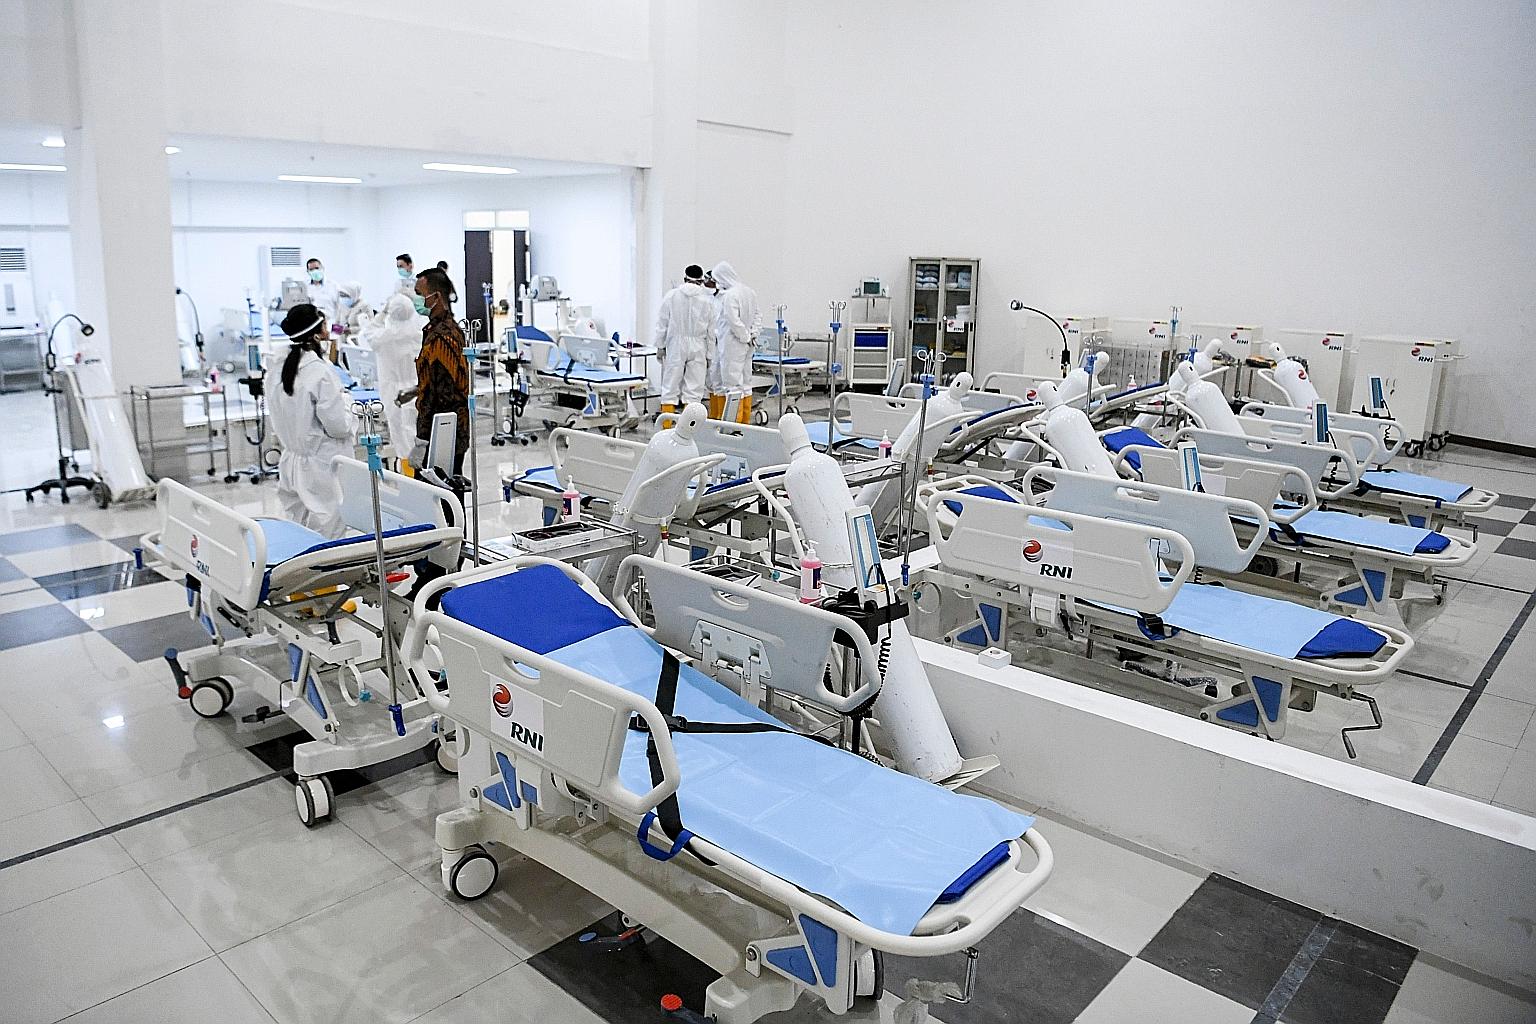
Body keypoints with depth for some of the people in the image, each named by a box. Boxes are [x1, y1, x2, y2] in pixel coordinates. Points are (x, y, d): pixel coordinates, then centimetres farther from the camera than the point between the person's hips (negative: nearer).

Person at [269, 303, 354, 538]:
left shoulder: (280, 369, 5)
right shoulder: (321, 372, -18)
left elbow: (277, 422, 12)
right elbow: (339, 426, -16)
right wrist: (345, 400, 1)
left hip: (292, 464, 8)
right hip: (321, 466, -8)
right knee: (325, 539, -1)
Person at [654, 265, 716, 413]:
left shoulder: (671, 295, -1)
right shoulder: (707, 300, -1)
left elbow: (662, 324, 2)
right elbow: (711, 330, 2)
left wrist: (660, 346, 11)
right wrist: (709, 355, 9)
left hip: (675, 345, 0)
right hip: (698, 348, 0)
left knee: (670, 387, 5)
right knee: (694, 389, 3)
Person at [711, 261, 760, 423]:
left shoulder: (730, 295, -16)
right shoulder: (750, 292, 10)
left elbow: (733, 320, -22)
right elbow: (758, 316, 14)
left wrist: (746, 337, -11)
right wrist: (753, 335, 6)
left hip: (732, 344, -9)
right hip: (746, 347, 9)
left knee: (732, 382, -5)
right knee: (745, 382, 12)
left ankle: (735, 421, -5)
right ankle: (745, 421, 18)